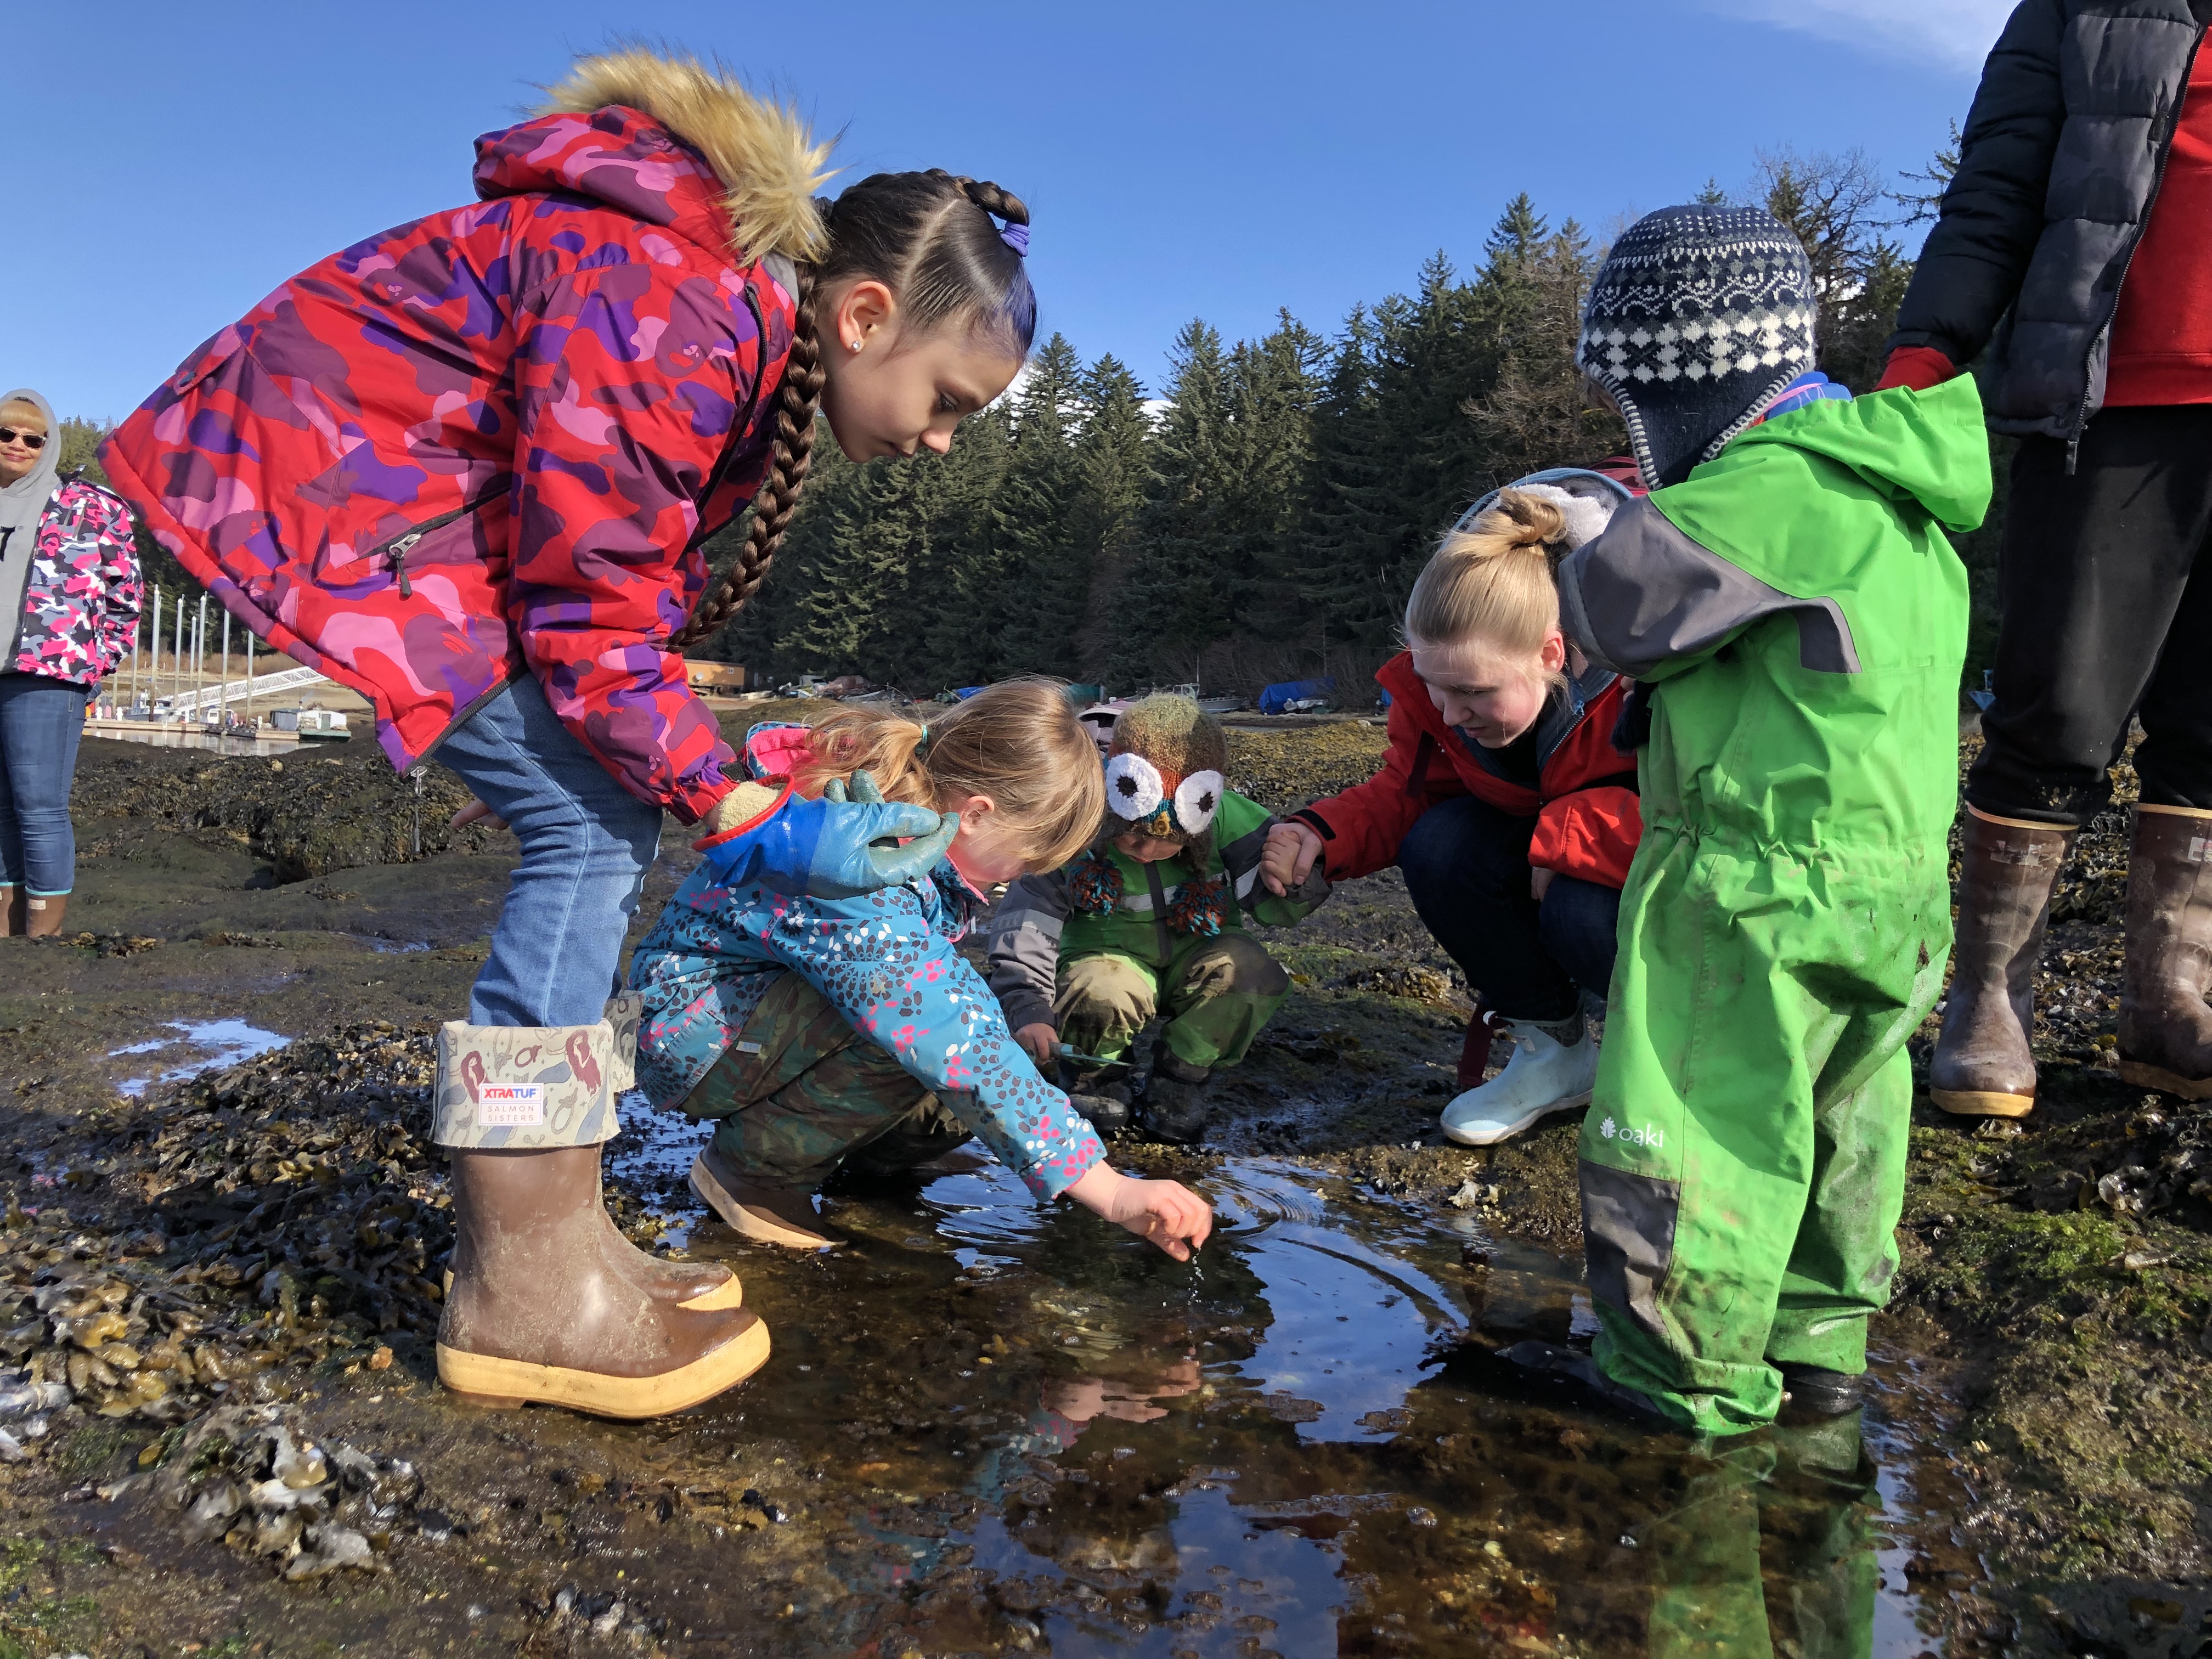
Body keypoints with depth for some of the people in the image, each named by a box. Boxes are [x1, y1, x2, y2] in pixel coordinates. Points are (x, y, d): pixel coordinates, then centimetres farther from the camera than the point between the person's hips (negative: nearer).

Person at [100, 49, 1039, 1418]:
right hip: (308, 486, -10)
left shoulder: (758, 334, 7)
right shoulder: (669, 309, -25)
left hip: (422, 501, 10)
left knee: (615, 824, 3)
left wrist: (734, 776, 3)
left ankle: (554, 1234, 10)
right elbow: (593, 614, -25)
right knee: (598, 827, -16)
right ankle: (520, 1294, -10)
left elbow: (639, 586, 10)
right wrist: (754, 822, -20)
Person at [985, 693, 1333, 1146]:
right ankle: (1096, 1079, 0)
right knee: (1102, 994, -36)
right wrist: (1027, 1010, -26)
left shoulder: (1226, 819, -17)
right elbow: (1026, 924, -17)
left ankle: (1179, 1080, -5)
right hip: (1110, 957, -2)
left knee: (1253, 972, -29)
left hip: (1195, 957, 2)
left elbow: (1273, 904, -14)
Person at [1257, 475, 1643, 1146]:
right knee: (1437, 848, -23)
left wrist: (1561, 836, -33)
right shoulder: (1441, 674, -17)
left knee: (1585, 909, -36)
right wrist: (1320, 834, -26)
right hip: (1537, 866, 6)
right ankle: (1555, 1048, -1)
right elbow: (1408, 789, -7)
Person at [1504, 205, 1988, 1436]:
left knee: (1704, 1116, -1)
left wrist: (1631, 532, 6)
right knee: (1836, 1115, 19)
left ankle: (1685, 1377, 10)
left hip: (1768, 885, -10)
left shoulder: (1770, 487, -16)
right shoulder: (1885, 487, 16)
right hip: (1894, 877, 10)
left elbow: (1610, 601, -15)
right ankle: (1820, 1342, 33)